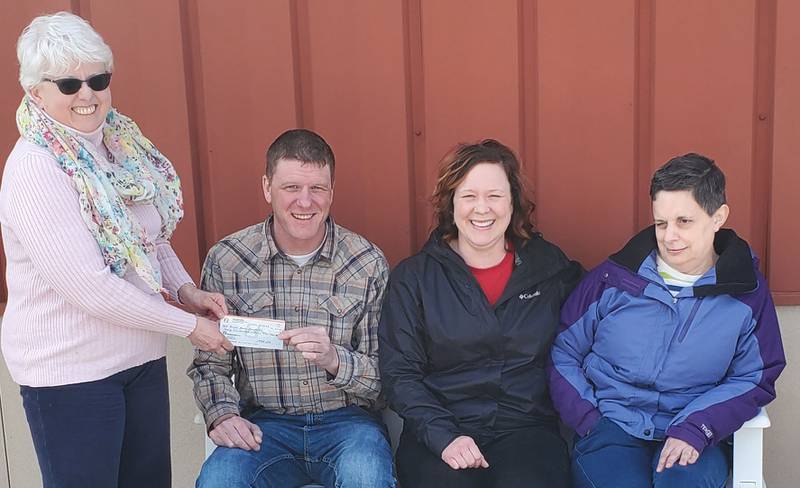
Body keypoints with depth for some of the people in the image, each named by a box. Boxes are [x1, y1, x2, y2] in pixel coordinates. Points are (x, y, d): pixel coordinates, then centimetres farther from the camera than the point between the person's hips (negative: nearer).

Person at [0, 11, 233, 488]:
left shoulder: (122, 143, 1)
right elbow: (88, 287, -24)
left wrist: (186, 289, -4)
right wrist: (188, 325, -18)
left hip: (142, 357, 7)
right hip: (69, 372, -7)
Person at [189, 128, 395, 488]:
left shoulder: (369, 263, -2)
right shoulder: (226, 260, 0)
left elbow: (384, 374, -2)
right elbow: (210, 364, 7)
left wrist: (334, 359, -22)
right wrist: (222, 414, -12)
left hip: (345, 419, 0)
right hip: (264, 422, 1)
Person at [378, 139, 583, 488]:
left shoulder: (550, 267, 10)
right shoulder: (413, 277, 5)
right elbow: (399, 373, 0)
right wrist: (444, 436, -13)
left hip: (526, 427, 1)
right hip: (438, 429, 0)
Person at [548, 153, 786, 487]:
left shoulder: (747, 293, 4)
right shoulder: (612, 279, 2)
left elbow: (753, 379, 6)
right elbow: (563, 353, 8)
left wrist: (696, 429, -9)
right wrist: (588, 422, -4)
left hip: (691, 437, 1)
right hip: (610, 426, 0)